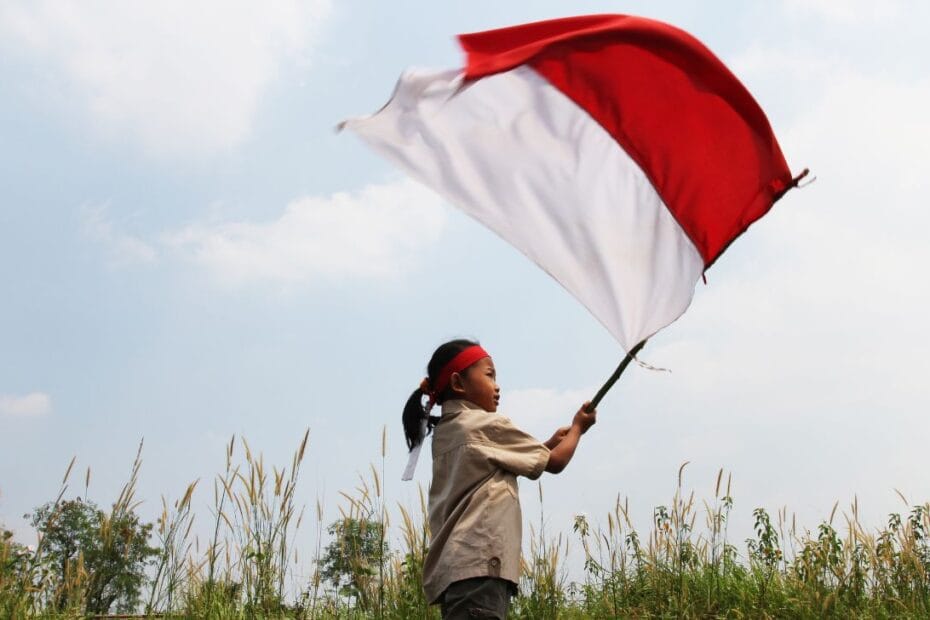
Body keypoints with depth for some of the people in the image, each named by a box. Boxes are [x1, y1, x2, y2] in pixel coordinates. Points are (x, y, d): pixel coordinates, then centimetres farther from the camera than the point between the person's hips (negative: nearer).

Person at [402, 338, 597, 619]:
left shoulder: (444, 431, 21)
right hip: (479, 565, -9)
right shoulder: (489, 425, -3)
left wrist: (549, 444, 27)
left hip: (455, 566, 9)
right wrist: (577, 427, 23)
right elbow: (555, 462, 6)